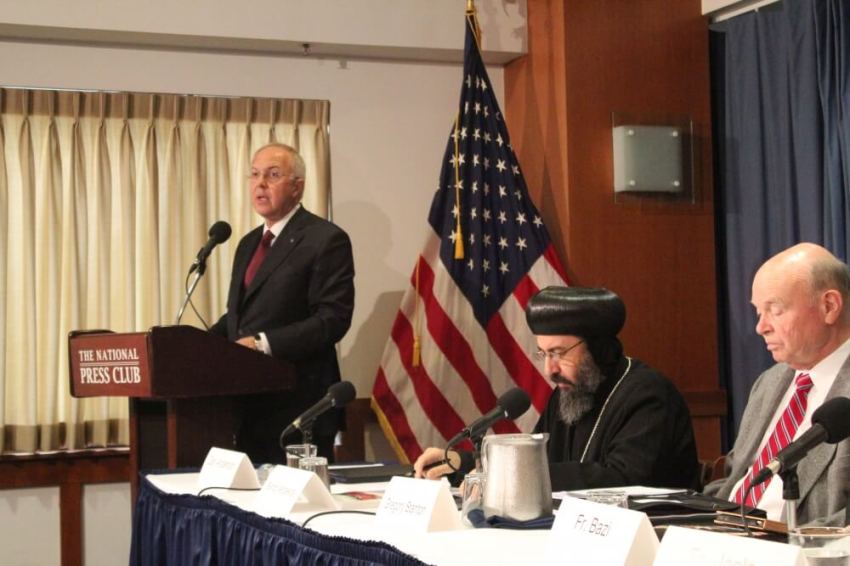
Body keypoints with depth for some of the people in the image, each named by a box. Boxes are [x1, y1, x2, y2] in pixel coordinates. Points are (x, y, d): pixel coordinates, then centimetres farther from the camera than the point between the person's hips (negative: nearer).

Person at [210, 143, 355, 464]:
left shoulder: (326, 240, -8)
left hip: (298, 403, -8)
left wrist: (264, 343, -23)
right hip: (250, 401, 8)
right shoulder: (249, 243, 19)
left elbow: (332, 319, -16)